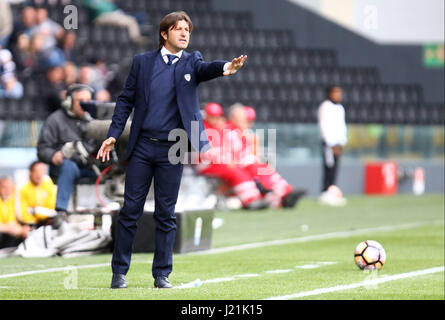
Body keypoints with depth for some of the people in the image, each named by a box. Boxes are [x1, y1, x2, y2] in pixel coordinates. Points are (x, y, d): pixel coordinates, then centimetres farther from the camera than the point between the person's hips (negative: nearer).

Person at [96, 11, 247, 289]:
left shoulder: (191, 62, 5)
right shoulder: (142, 62, 6)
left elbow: (206, 68, -18)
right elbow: (126, 100, 8)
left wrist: (226, 67, -41)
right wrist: (113, 135, -1)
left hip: (172, 151, 0)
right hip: (142, 146, 0)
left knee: (166, 214, 3)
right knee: (131, 209, 2)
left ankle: (162, 274, 10)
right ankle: (120, 271, 10)